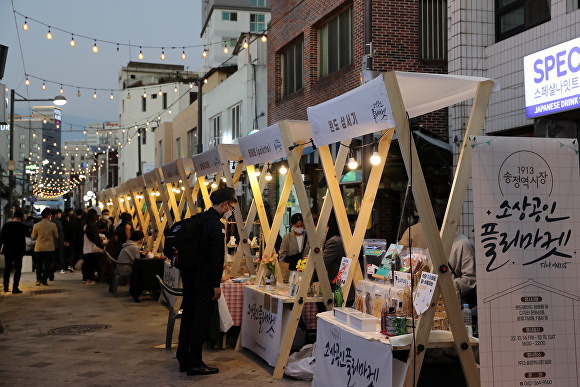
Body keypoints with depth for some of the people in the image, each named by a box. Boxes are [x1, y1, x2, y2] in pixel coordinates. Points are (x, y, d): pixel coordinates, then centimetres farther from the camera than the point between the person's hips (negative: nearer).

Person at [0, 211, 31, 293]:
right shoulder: (23, 226, -10)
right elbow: (28, 234, 4)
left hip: (7, 250, 3)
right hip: (19, 250, -3)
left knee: (7, 268, 14)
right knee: (17, 268, 2)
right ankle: (15, 287, -5)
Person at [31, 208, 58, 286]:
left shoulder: (36, 225, -5)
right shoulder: (53, 225, -7)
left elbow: (33, 237, 4)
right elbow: (56, 236, 3)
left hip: (39, 248, 1)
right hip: (50, 248, -1)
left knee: (39, 265, 14)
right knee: (47, 265, 4)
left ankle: (39, 280, 10)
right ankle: (44, 281, 3)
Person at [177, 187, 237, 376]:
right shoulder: (215, 224, -17)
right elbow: (216, 257, -21)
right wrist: (216, 284, -18)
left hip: (189, 275, 9)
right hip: (203, 279, -9)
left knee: (188, 316, 15)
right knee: (201, 320, -2)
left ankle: (183, 359, 24)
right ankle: (194, 363, 4)